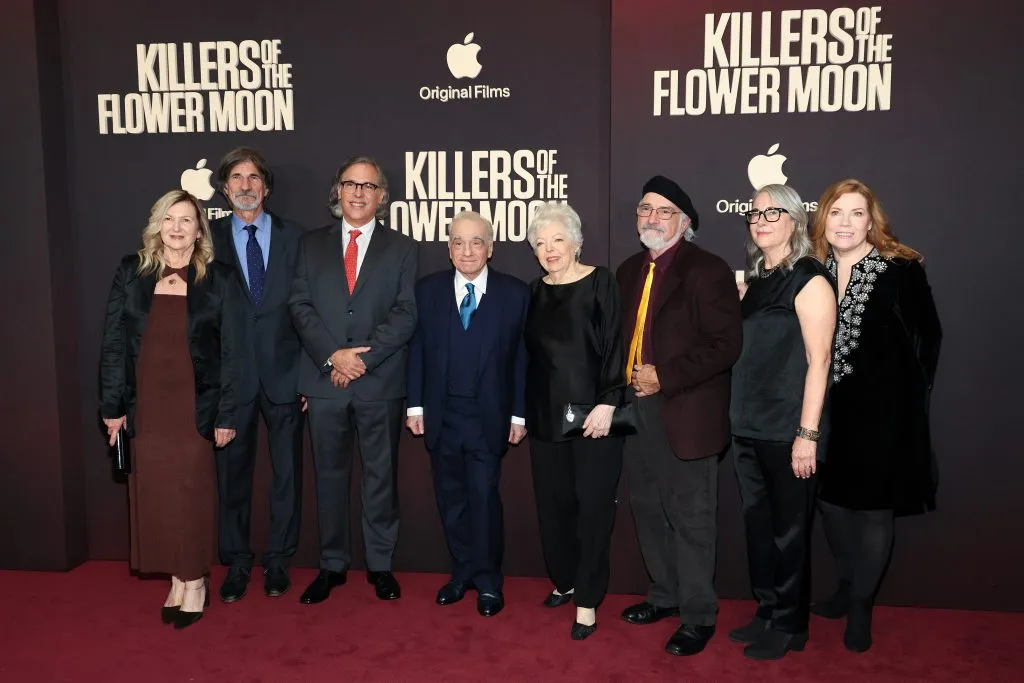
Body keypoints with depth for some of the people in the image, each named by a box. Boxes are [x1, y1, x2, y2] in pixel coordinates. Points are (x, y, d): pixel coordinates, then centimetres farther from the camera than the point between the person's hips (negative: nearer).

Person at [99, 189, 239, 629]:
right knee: (153, 496, 7)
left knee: (191, 494, 2)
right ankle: (176, 580, 21)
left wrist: (226, 414, -6)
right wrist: (111, 405, 1)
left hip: (195, 407, -2)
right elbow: (113, 343, 5)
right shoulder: (131, 273, 6)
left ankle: (195, 583, 16)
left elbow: (229, 351, -1)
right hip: (145, 407, 3)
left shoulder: (217, 279, 1)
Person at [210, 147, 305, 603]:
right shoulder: (209, 238, 4)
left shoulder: (293, 237, 4)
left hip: (283, 373, 0)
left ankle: (278, 561, 25)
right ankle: (236, 564, 25)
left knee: (287, 472, 9)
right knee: (232, 472, 9)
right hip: (231, 374, 0)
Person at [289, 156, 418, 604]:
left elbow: (405, 314, -4)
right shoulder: (312, 244, 10)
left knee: (381, 474, 8)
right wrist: (333, 355, -12)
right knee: (329, 475, 10)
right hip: (324, 380, 2)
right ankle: (332, 565, 23)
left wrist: (363, 356, -14)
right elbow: (300, 306, 2)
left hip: (381, 382, -1)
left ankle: (380, 565, 21)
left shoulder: (401, 248, 6)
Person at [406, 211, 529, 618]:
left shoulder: (515, 293, -2)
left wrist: (519, 414, -4)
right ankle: (463, 572, 27)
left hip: (489, 416, -2)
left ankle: (488, 580, 17)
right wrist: (415, 405, 0)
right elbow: (417, 350, 4)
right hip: (441, 414, 3)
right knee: (451, 498, 12)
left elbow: (522, 357, -2)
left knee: (484, 497, 0)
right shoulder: (428, 290, 4)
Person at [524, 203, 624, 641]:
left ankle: (587, 600, 12)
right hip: (546, 415, 5)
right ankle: (564, 581, 30)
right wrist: (522, 411, 10)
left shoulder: (600, 283, -6)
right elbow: (529, 354, 12)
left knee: (592, 505, 2)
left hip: (593, 413, -5)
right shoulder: (535, 292, 9)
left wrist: (607, 404, -18)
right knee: (552, 502, 11)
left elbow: (614, 347, -11)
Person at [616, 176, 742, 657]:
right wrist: (625, 377, 4)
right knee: (648, 511, 17)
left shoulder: (707, 271, -10)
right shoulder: (630, 270, 13)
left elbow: (725, 344, -17)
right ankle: (664, 595, 34)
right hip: (636, 407, 7)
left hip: (685, 414, -7)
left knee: (690, 519, 2)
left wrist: (665, 378, -19)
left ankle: (698, 616, 16)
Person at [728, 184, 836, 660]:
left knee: (788, 529, 5)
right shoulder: (753, 281, 12)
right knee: (757, 525, 14)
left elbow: (818, 361, -14)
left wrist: (807, 435, -17)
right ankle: (766, 613, 28)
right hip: (748, 427, 7)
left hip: (787, 431, -7)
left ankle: (790, 625, 21)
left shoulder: (809, 280, -9)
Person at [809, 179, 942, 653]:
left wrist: (912, 395, -4)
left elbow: (929, 335, -3)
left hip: (882, 409, -4)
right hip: (829, 408, 4)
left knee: (874, 506, 7)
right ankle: (847, 588, 35)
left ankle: (861, 605, 24)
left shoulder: (901, 269, -10)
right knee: (831, 498, 14)